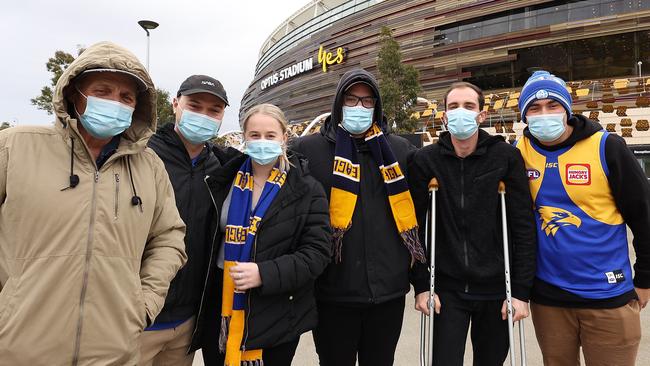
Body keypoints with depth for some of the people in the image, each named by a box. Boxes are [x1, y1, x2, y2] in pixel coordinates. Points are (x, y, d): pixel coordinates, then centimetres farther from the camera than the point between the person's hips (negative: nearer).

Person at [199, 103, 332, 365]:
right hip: (222, 308, 3)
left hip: (278, 314, -2)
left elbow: (317, 251, -11)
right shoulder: (227, 179, 3)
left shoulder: (306, 189, -6)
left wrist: (264, 274, -22)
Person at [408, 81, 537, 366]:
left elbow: (523, 227, -5)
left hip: (496, 289, 1)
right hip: (447, 289, 0)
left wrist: (521, 291, -8)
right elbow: (416, 227, -3)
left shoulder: (506, 157, -4)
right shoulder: (425, 160, -3)